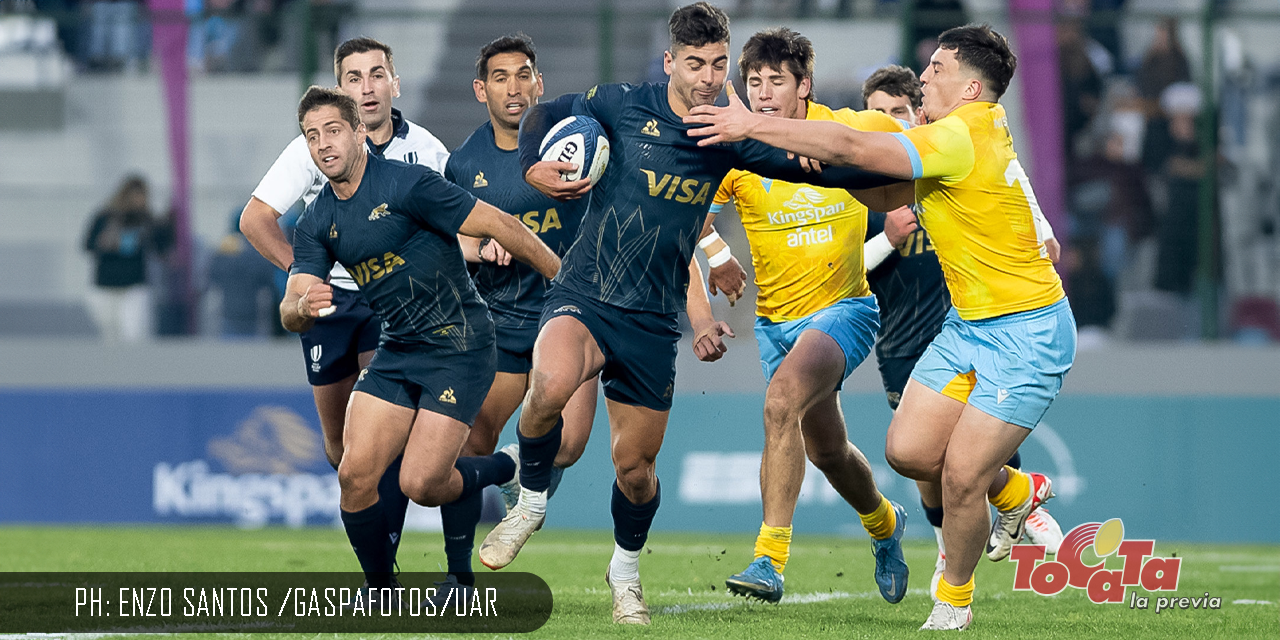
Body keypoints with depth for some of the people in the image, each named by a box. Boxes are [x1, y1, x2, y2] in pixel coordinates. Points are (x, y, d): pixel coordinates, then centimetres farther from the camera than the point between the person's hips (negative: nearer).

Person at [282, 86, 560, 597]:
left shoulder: (407, 185, -16)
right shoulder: (316, 223, 4)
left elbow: (500, 226, -13)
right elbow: (291, 313, -3)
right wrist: (304, 306, -29)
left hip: (459, 346, -6)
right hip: (396, 352, 6)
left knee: (420, 483, -14)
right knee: (355, 474, -7)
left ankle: (509, 468, 16)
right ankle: (381, 595, 10)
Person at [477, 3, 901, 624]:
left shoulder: (729, 136, 2)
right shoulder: (624, 105, -5)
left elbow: (811, 164, 9)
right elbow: (544, 115, 10)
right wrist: (534, 169, -9)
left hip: (653, 320, 3)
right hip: (584, 294, -3)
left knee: (635, 465, 5)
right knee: (551, 384, -34)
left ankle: (626, 570, 36)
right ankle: (530, 502, -6)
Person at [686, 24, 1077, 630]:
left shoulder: (960, 137, -23)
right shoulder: (985, 125, 5)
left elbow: (853, 149, -28)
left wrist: (754, 126, -24)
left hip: (1024, 333, -9)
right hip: (969, 323, 9)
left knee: (959, 478, -7)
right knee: (907, 450, 3)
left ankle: (953, 600, 15)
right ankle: (1015, 491, 28)